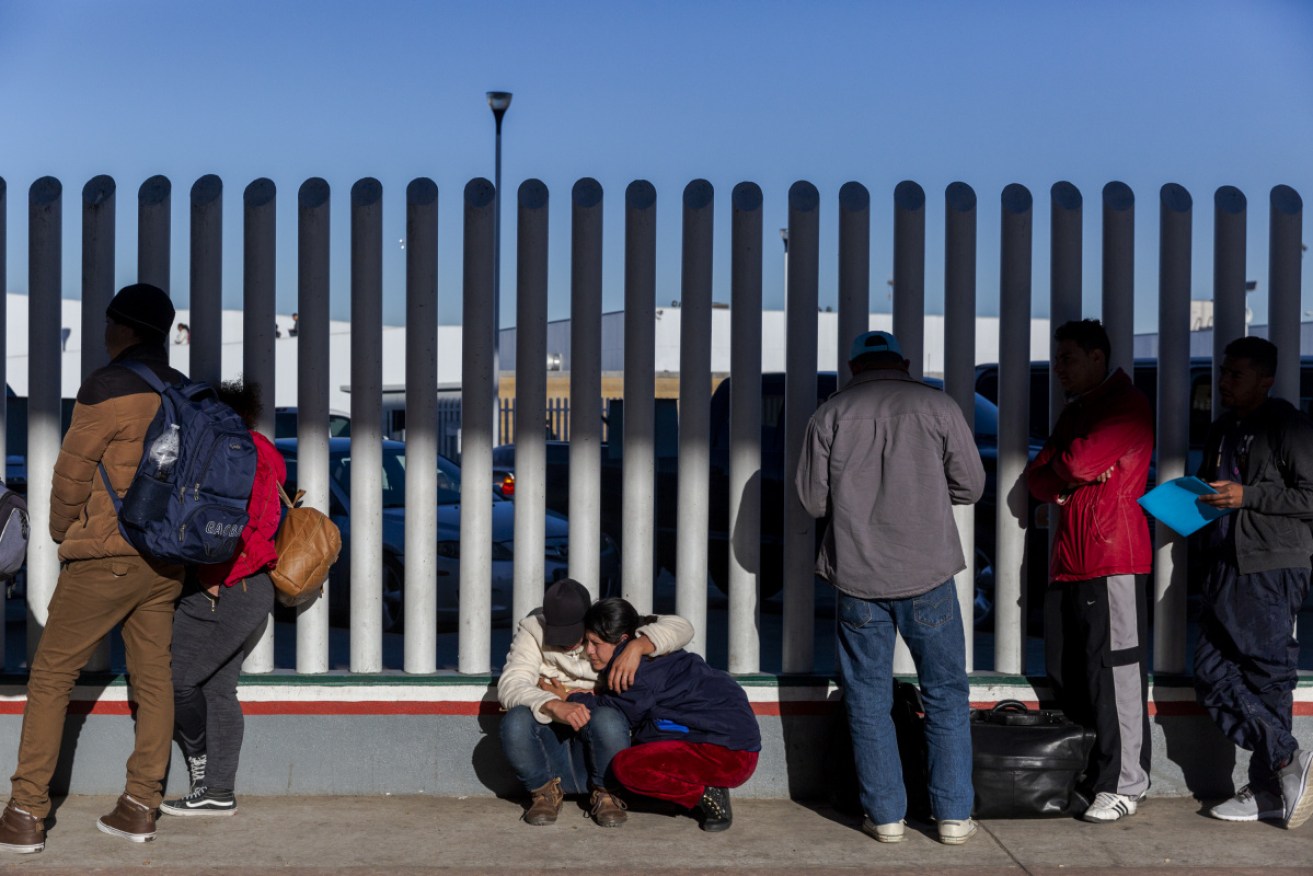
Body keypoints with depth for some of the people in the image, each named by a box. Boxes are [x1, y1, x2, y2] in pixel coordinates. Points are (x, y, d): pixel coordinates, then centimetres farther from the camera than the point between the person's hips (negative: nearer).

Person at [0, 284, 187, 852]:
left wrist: (61, 530, 9)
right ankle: (140, 807, 11)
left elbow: (71, 472, -8)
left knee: (50, 676, 2)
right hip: (165, 560, 7)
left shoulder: (108, 387, -13)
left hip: (106, 555, -7)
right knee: (152, 676, 9)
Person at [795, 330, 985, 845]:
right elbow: (970, 486, 3)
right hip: (927, 573, 0)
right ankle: (953, 815, 11)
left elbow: (811, 499, 3)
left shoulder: (830, 414, 1)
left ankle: (885, 815, 12)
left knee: (868, 697, 10)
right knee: (946, 693, 10)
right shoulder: (936, 406, 0)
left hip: (856, 575, 1)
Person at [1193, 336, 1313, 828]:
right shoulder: (1222, 431, 18)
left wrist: (1246, 496, -17)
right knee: (1213, 676, 1)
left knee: (1267, 677, -3)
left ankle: (1269, 791, 6)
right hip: (1226, 568, 8)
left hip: (1274, 571, -8)